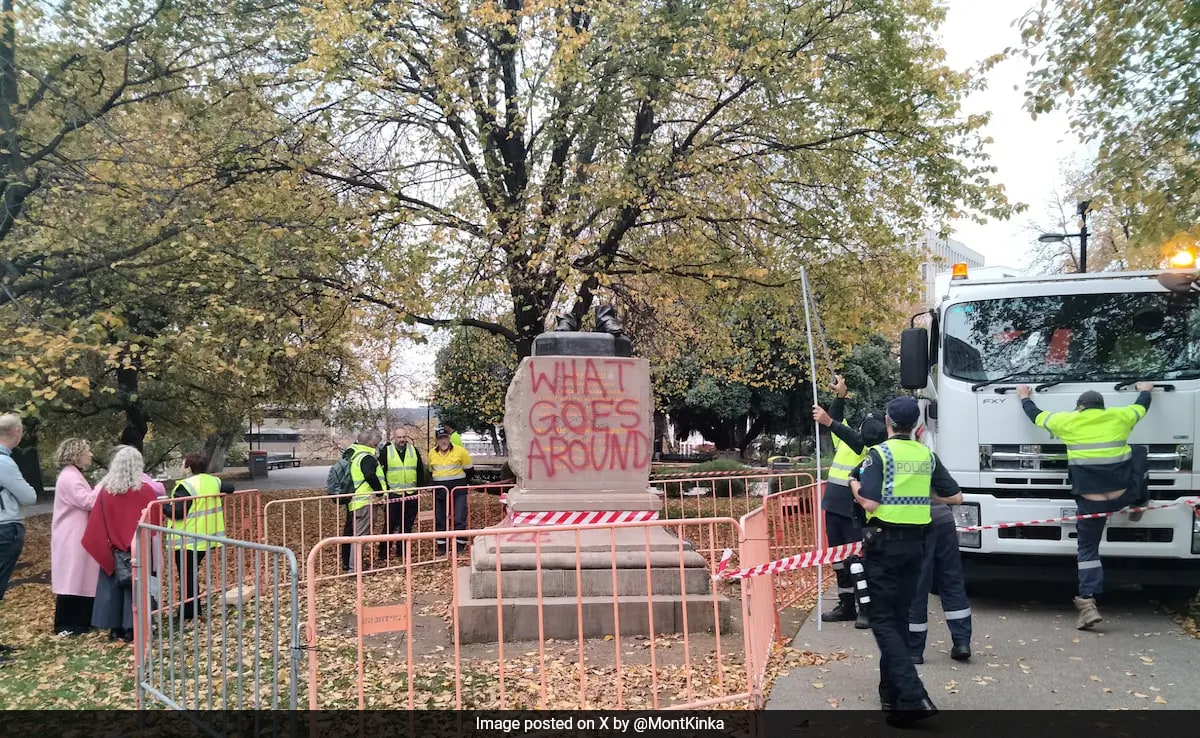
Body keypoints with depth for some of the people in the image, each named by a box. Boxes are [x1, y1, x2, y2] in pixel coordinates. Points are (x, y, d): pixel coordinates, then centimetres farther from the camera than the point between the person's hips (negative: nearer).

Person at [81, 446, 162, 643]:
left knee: (112, 586, 12)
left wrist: (107, 543, 10)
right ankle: (131, 628, 5)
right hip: (138, 549, -2)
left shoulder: (105, 490, -6)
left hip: (112, 549, 2)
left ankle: (115, 628, 16)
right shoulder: (145, 490, -12)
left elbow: (96, 523, 0)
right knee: (135, 586, 5)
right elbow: (157, 520, -4)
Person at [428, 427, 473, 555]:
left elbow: (469, 470, 2)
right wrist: (437, 483, 10)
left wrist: (461, 483, 5)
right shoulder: (432, 453, 7)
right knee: (439, 520, 8)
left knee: (459, 519, -6)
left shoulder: (460, 451, -6)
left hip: (458, 491, -4)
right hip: (439, 492, 4)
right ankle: (441, 546, 18)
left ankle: (460, 545, 2)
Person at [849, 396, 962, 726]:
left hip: (884, 543, -5)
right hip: (915, 544, 6)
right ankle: (892, 692, 22)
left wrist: (855, 486, 1)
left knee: (883, 620, -2)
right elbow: (955, 497, 10)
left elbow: (870, 503, -19)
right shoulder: (928, 456, 6)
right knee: (900, 617, 16)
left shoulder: (878, 453, -11)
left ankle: (913, 696, -15)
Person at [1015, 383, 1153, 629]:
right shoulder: (1119, 417, 5)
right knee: (1139, 451, 29)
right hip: (1124, 496, 2)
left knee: (1087, 550, 10)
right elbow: (1142, 407, 28)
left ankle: (1087, 604, -3)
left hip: (1090, 502, -1)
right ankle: (1138, 505, 35)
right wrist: (1145, 390, 50)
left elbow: (1036, 415, 19)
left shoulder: (1067, 421, 1)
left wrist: (1025, 398, 39)